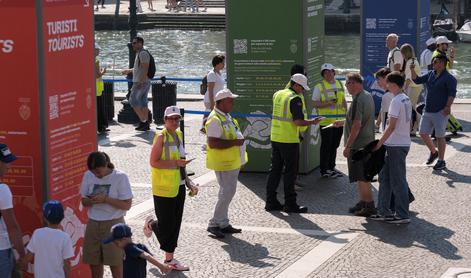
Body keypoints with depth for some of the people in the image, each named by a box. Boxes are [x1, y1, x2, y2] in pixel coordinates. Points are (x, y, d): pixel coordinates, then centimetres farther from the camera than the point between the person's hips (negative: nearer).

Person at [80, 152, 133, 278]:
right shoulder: (88, 176, 1)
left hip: (113, 224, -4)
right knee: (94, 263, 9)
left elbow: (127, 205, -12)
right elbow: (84, 201, 9)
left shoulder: (120, 177, -12)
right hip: (93, 224, 4)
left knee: (116, 264, 0)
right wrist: (92, 200, -15)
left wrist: (105, 199, -23)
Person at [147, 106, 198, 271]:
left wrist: (188, 182, 16)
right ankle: (152, 224, 31)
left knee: (175, 224, 11)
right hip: (164, 187, -8)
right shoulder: (161, 137, -15)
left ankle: (170, 258, 22)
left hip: (179, 186, 8)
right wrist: (176, 163, -24)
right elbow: (153, 162, -19)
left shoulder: (178, 134, 10)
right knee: (166, 225, -1)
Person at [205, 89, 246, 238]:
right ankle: (214, 224, -1)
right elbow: (213, 143, -27)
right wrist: (234, 142, -25)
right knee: (227, 193, -8)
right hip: (224, 164, -10)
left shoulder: (227, 117, 13)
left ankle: (223, 223, 21)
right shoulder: (215, 120, -20)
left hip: (232, 162, 10)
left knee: (227, 193, 14)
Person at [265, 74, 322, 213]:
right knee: (290, 172, 0)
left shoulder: (277, 94, 10)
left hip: (275, 138, 8)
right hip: (289, 140, -8)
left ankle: (271, 201, 15)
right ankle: (290, 204, 2)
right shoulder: (295, 99, -14)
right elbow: (298, 122, -18)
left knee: (275, 170, 13)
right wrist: (313, 122, -5)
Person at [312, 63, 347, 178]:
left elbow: (343, 101, 21)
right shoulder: (319, 87, -5)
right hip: (326, 121, -5)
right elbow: (315, 104, -8)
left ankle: (331, 167, 23)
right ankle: (324, 170, 3)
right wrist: (328, 103, -21)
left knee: (334, 146, 13)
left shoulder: (340, 85, 13)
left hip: (339, 121, 6)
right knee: (326, 146, -3)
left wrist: (347, 115, 15)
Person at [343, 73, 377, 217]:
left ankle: (369, 206, -1)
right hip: (367, 142, 10)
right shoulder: (368, 96, 11)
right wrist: (342, 123, 28)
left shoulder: (358, 100, -20)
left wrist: (347, 146, -21)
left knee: (362, 178, -4)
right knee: (363, 177, 19)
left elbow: (357, 126, -24)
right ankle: (363, 202, 27)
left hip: (358, 145, -10)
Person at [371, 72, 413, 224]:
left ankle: (403, 215, 1)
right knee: (385, 176, 16)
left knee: (398, 180, -3)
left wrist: (379, 143, -15)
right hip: (404, 142, 9)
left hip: (396, 145, -9)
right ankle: (384, 211, 21)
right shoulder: (407, 100, 10)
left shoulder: (396, 101, -17)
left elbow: (391, 126, -20)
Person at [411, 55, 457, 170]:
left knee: (440, 136, -1)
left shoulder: (449, 78, -10)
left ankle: (441, 161, 10)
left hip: (440, 113, -7)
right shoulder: (431, 74, 12)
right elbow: (417, 80, 19)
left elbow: (452, 94, -18)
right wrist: (412, 70, 4)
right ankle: (433, 152, 30)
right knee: (423, 133, 7)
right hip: (427, 112, 7)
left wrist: (448, 106, -28)